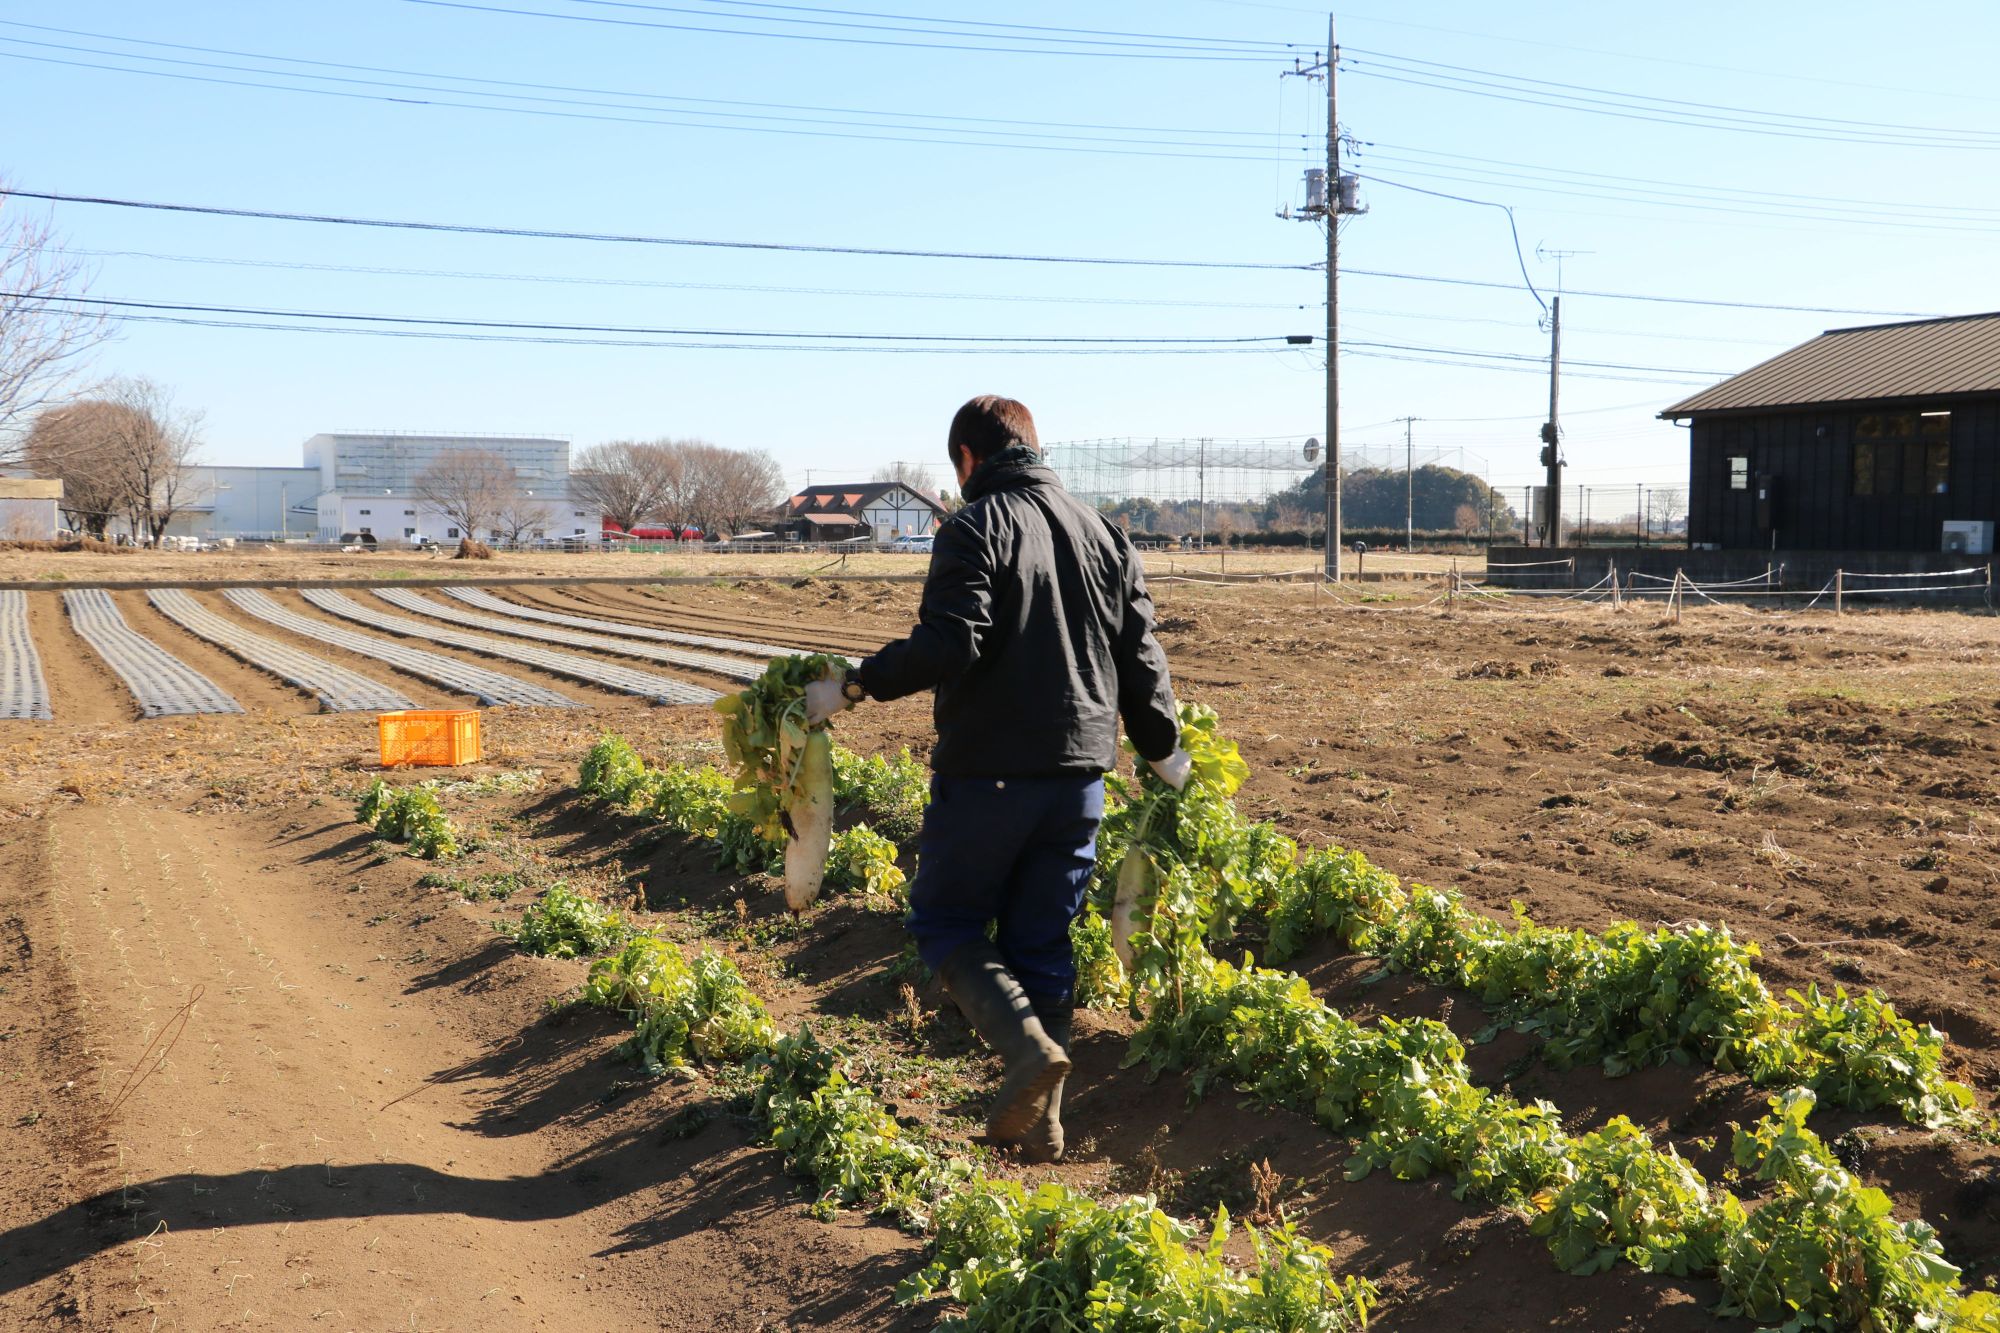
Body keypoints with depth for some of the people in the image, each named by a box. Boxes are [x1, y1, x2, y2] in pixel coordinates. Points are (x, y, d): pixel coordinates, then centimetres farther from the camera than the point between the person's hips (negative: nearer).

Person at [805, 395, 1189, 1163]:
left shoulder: (974, 530, -8)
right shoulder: (1103, 533, 12)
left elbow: (948, 646, -21)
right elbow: (1140, 659, 13)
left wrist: (852, 687, -11)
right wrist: (1166, 755, 23)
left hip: (987, 773, -6)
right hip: (1080, 773, 6)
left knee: (945, 921, 10)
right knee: (1042, 944, 13)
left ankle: (1029, 1044, -12)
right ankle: (1038, 1120, 13)